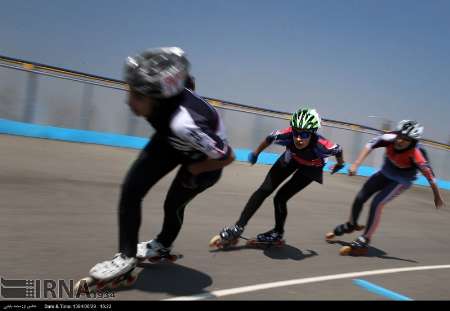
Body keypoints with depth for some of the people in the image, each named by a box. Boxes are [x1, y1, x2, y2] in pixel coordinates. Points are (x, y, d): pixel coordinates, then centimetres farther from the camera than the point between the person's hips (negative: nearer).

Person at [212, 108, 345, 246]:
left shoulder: (321, 145, -42)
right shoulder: (288, 135, -37)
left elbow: (338, 150, -19)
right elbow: (270, 138, -15)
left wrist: (339, 165, 4)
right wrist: (255, 153, 1)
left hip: (311, 168, -2)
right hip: (292, 158, 3)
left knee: (280, 198, -12)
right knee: (264, 190, -6)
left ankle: (278, 233, 15)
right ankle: (238, 228, 2)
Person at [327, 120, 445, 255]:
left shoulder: (416, 154, -34)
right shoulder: (391, 138, -27)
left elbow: (429, 174, -25)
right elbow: (371, 144, -31)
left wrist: (437, 196, -15)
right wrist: (356, 164, -40)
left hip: (401, 181, -5)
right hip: (385, 173, 5)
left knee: (377, 203, -21)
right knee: (360, 198, 5)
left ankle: (363, 243, -10)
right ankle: (351, 225, 34)